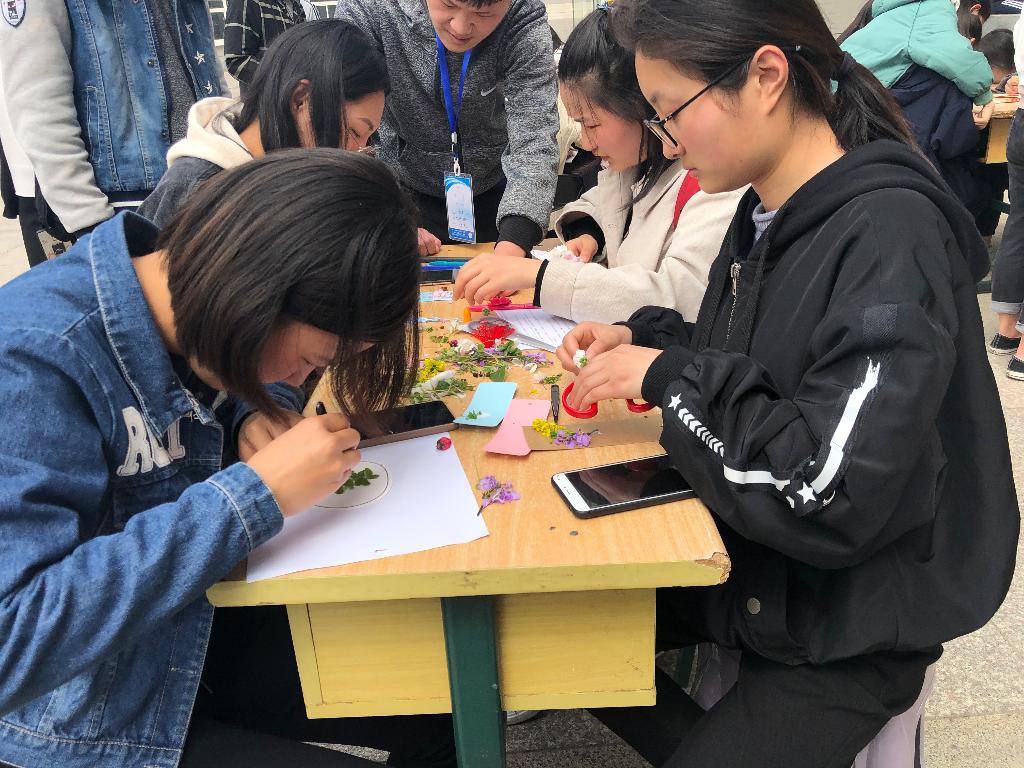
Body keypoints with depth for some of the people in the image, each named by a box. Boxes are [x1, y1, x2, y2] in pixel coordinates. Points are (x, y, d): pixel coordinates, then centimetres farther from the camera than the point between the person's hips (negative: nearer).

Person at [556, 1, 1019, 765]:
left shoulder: (889, 238, -26)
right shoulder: (765, 211, -1)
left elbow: (831, 500, -31)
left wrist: (667, 376, -23)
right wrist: (642, 342, -3)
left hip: (850, 623, -7)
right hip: (746, 558, 8)